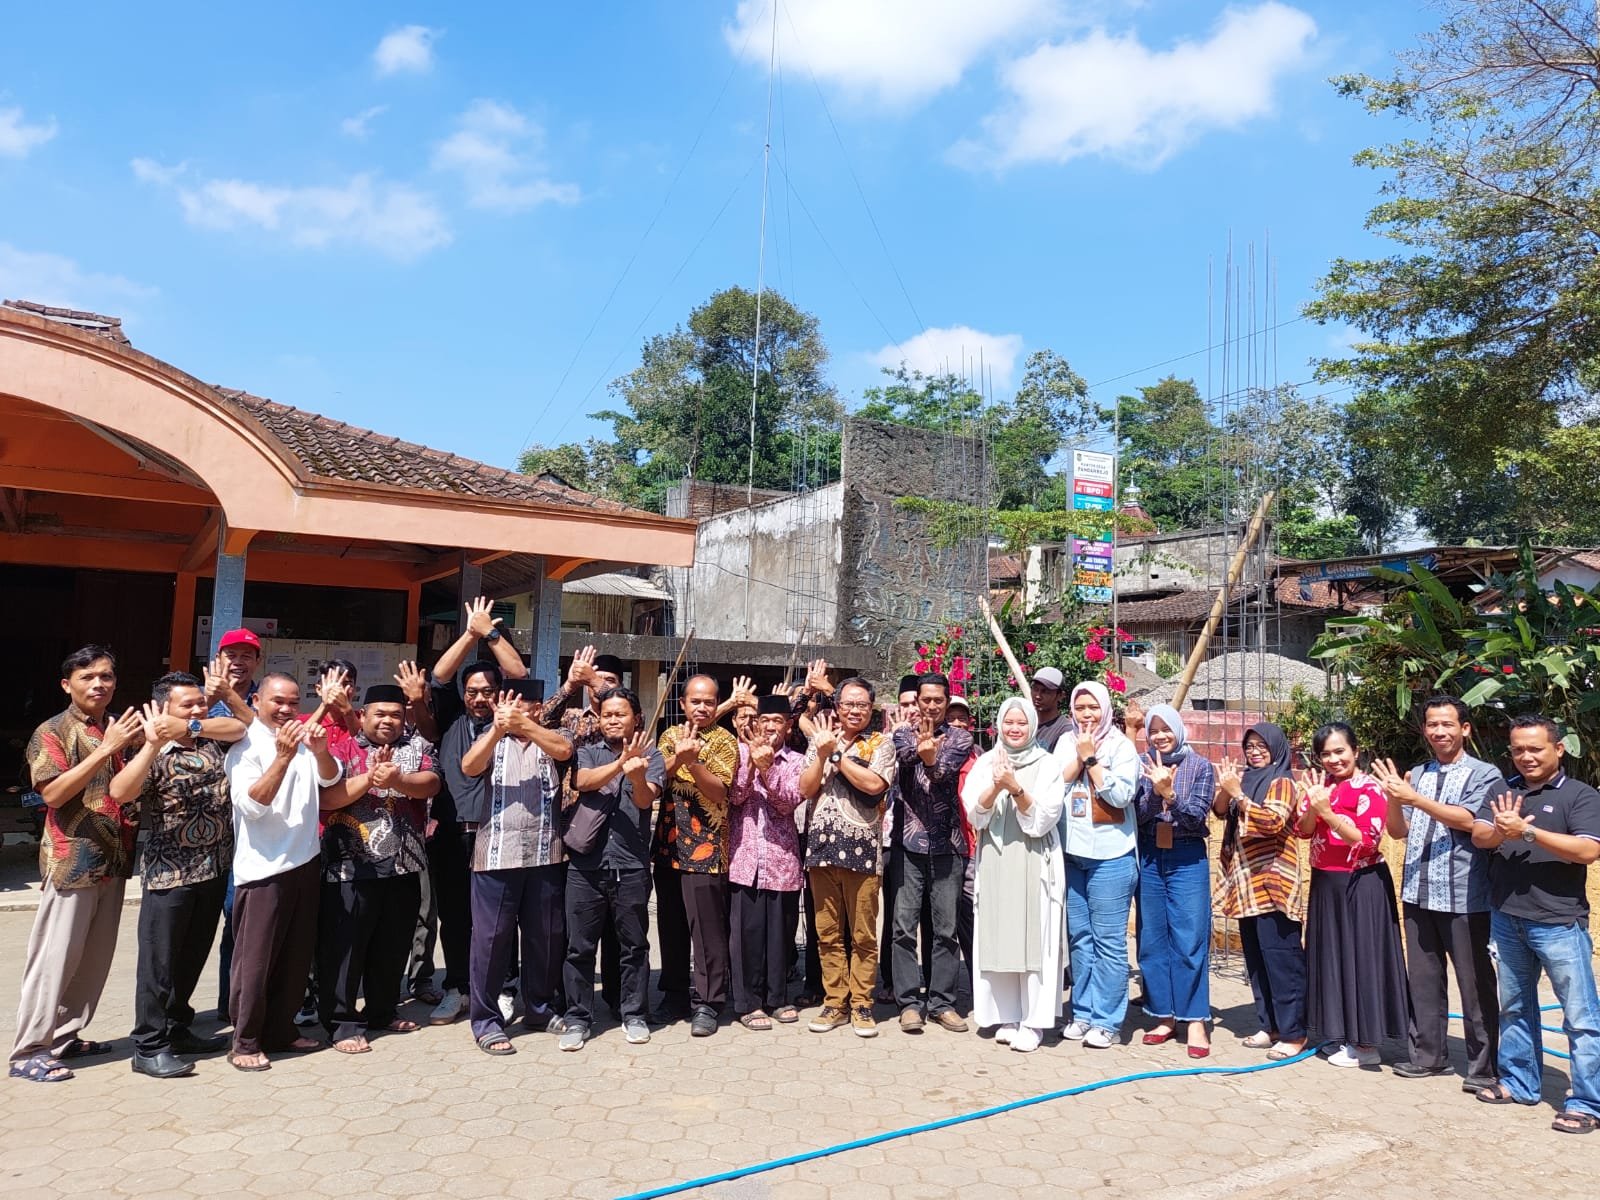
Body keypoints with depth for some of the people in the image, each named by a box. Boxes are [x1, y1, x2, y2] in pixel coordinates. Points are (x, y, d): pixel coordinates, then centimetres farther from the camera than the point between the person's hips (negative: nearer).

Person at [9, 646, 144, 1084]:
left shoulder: (117, 729, 12)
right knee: (55, 957, -1)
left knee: (96, 957, 12)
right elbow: (53, 792, -18)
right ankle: (28, 1051, 9)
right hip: (72, 860, -6)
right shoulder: (52, 732, -7)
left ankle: (64, 1036, 25)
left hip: (114, 859, 7)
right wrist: (107, 749, -24)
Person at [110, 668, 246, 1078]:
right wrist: (153, 744, -35)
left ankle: (177, 1030, 31)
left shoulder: (213, 742, 6)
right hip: (169, 873, -6)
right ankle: (148, 1047, 14)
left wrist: (227, 694, -15)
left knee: (193, 957, 17)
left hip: (215, 870, 6)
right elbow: (119, 792, -27)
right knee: (160, 962, 3)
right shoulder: (153, 755, -10)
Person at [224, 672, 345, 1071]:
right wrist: (283, 758, -29)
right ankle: (245, 1041, 12)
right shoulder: (245, 745, -7)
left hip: (304, 861, 6)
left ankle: (281, 1030, 26)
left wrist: (320, 751, -21)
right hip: (263, 867, -6)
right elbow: (251, 805, -18)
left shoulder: (303, 738, 10)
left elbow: (331, 777, -2)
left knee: (296, 956, 13)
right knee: (255, 960, 0)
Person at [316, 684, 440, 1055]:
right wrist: (369, 778, -22)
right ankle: (342, 1022, 13)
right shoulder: (343, 747, -1)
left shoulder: (416, 745, 8)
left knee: (394, 944, 15)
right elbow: (324, 799, -12)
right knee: (344, 945, 1)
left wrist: (397, 780, -27)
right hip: (350, 867, -3)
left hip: (403, 865, 4)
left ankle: (383, 1011, 31)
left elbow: (431, 784, -9)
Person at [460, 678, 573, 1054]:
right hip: (496, 856, -1)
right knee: (492, 937, 2)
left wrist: (523, 724, -27)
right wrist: (498, 727, -26)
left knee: (546, 936, 11)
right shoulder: (492, 739, 7)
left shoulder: (548, 739, 8)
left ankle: (540, 1009, 28)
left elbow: (565, 750, -15)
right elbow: (469, 767, -12)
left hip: (545, 856, 1)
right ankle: (487, 1021, 13)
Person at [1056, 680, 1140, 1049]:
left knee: (1108, 940, -2)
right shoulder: (1066, 743, 9)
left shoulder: (1121, 745, -3)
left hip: (1111, 856, -4)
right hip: (1072, 853, 4)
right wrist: (1078, 756, -8)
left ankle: (1107, 1020, 7)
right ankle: (1082, 1013, 20)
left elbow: (1121, 794, -13)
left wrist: (1091, 758, -12)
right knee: (1078, 937, 10)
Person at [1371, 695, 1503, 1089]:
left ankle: (1483, 1067, 16)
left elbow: (1467, 820, -18)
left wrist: (1414, 799, -25)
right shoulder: (1416, 775, 11)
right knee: (1423, 979, 13)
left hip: (1464, 897, -5)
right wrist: (1394, 798, -8)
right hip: (1418, 894, 5)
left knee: (1475, 983, 4)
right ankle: (1427, 1054, 25)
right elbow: (1398, 831, 10)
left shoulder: (1485, 775, -3)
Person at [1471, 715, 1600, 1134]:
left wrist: (1527, 832, -23)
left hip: (1558, 922, -5)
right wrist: (1501, 831, -23)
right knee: (1514, 1006, 17)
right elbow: (1478, 836, -2)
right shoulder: (1504, 793, 8)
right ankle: (1519, 1082, 31)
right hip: (1506, 919, 6)